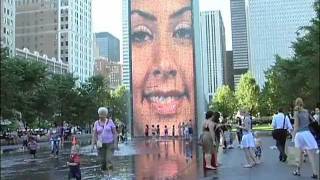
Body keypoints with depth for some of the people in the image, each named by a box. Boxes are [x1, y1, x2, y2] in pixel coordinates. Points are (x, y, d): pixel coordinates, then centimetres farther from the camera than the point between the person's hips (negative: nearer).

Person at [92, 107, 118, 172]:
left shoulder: (110, 121, -4)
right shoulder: (96, 123, 1)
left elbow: (114, 133, -3)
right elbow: (94, 134, 1)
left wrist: (115, 143, -10)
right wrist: (93, 144, -8)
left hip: (110, 143, -2)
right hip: (101, 144, 2)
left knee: (109, 159, -13)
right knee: (102, 160, 1)